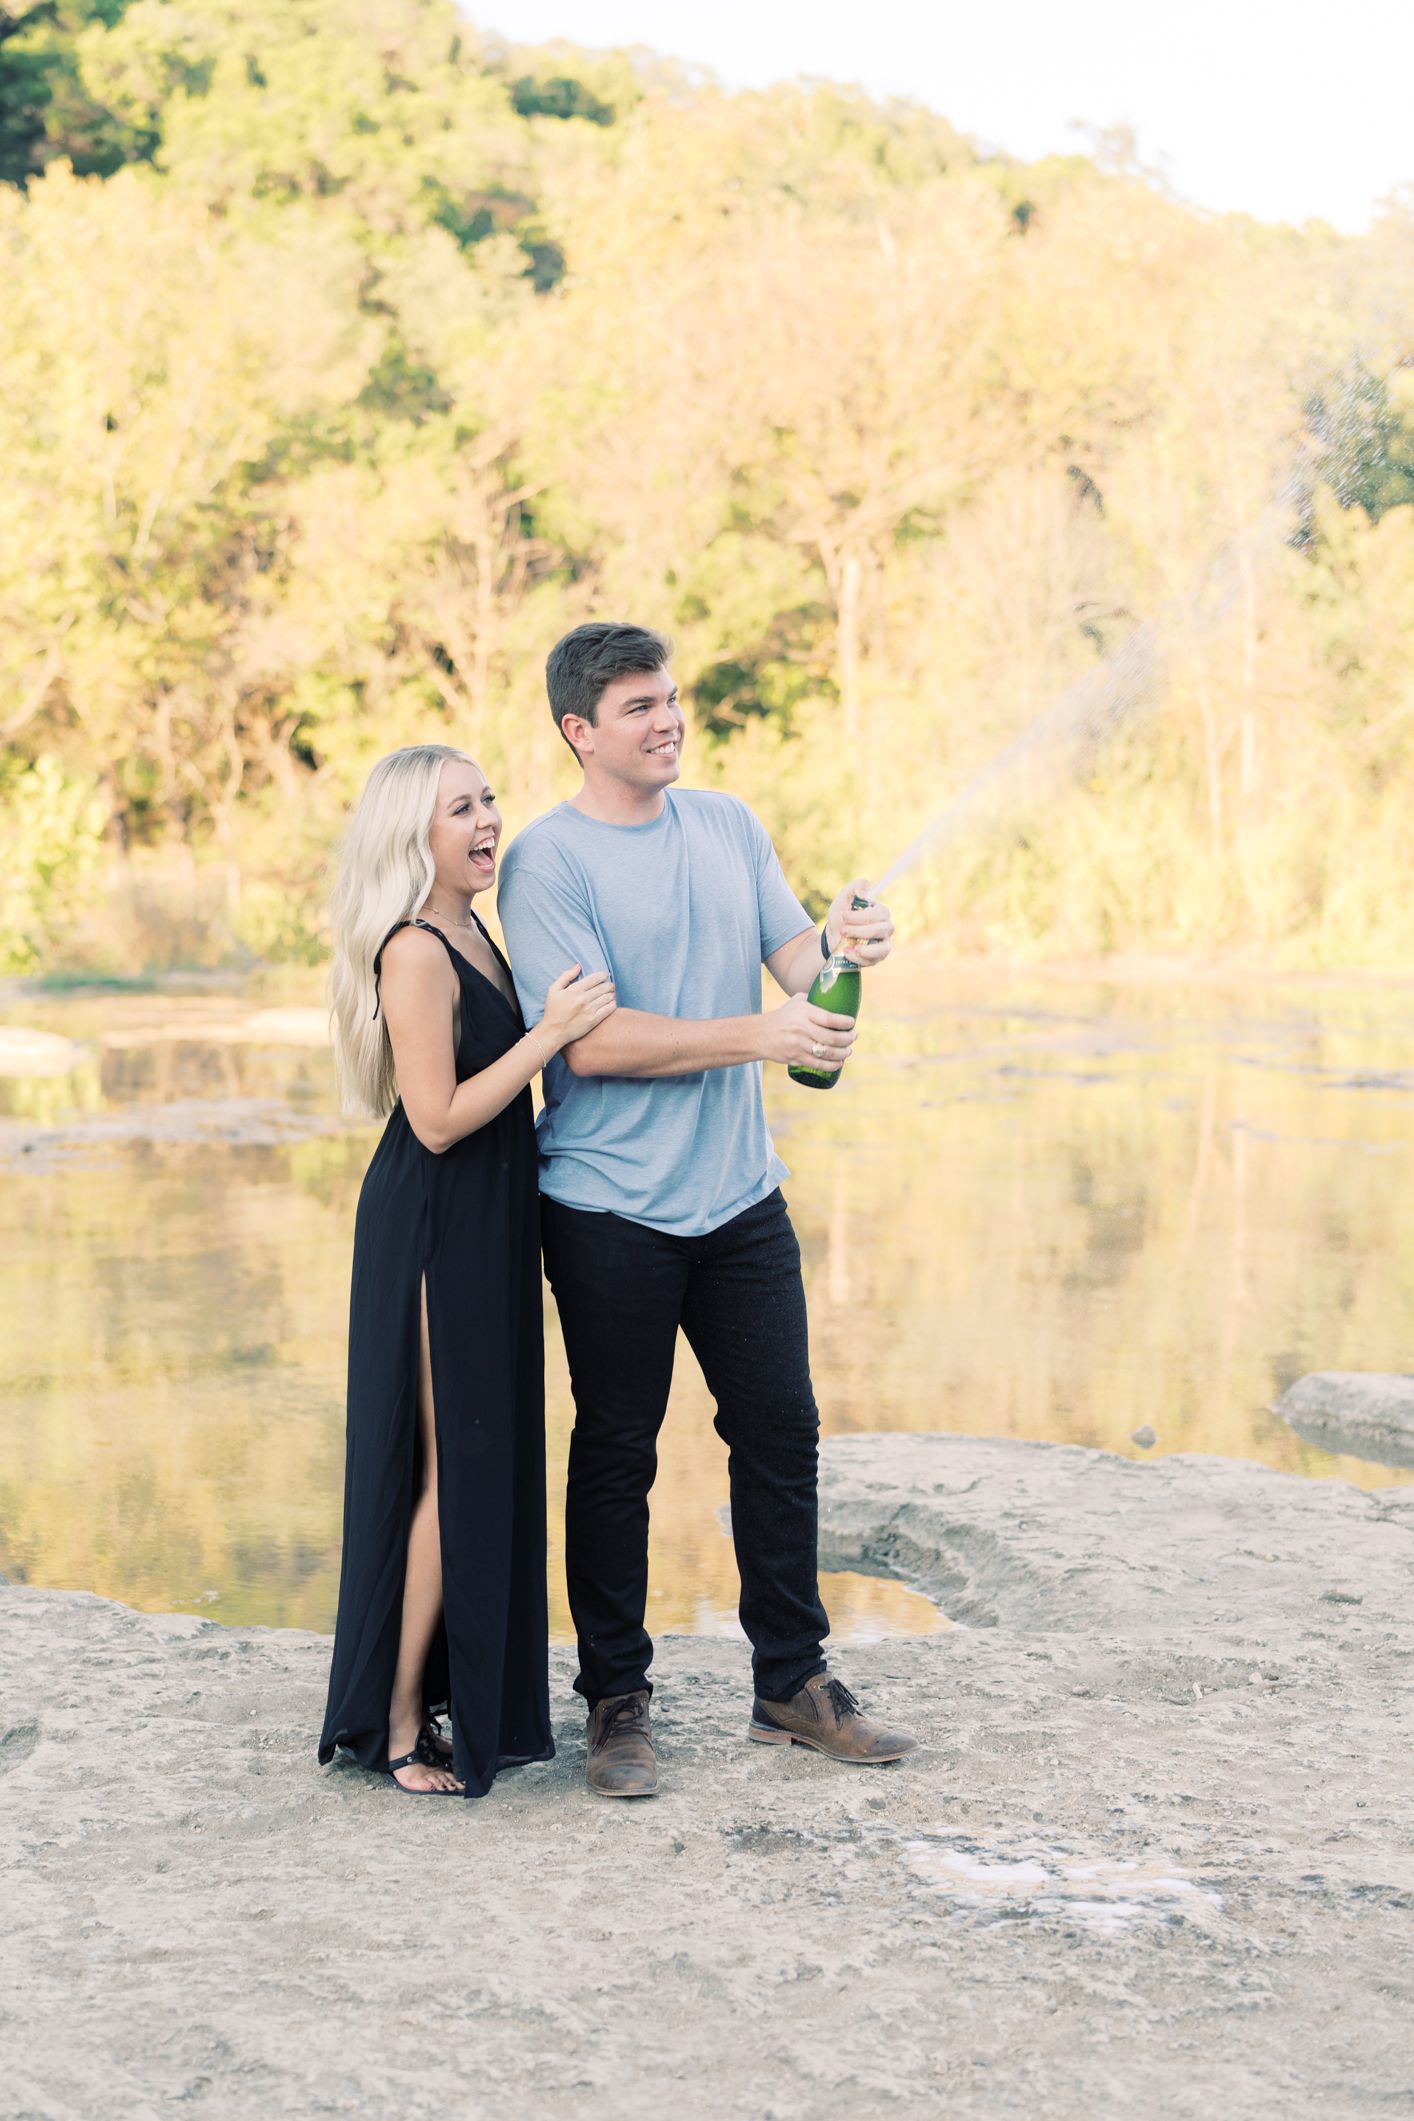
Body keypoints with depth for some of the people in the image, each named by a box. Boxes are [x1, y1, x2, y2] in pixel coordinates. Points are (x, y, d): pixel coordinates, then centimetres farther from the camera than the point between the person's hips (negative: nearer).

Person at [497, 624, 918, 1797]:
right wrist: (754, 1037, -22)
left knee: (780, 1430, 10)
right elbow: (590, 1041, -18)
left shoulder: (728, 824, 9)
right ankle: (617, 1700, 16)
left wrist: (840, 939, -15)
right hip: (613, 1208, -5)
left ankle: (794, 1681, 22)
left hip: (741, 1195, 6)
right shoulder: (547, 860, -10)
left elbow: (793, 959, 8)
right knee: (616, 1452, 5)